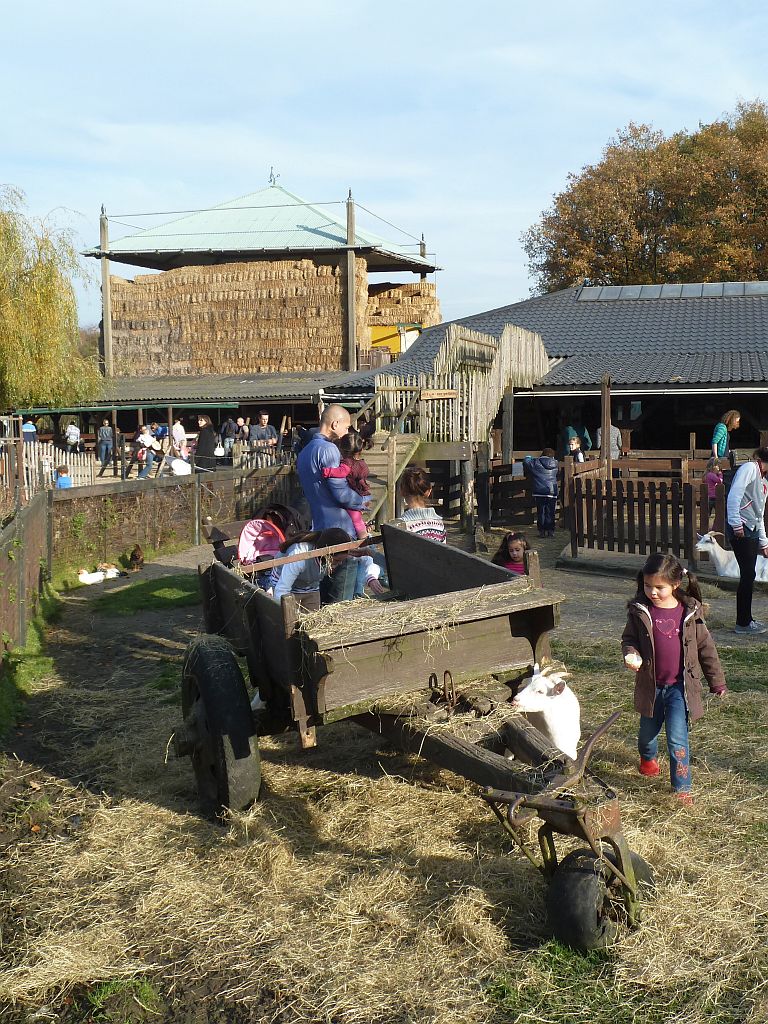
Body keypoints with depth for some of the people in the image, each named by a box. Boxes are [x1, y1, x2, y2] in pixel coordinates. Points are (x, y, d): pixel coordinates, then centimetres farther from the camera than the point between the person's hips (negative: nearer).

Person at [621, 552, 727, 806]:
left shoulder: (690, 611, -7)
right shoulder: (639, 611, -8)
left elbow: (705, 647, 2)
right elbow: (628, 639, 3)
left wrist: (717, 681, 7)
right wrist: (631, 654, -20)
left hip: (680, 686, -2)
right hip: (650, 686, 2)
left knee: (677, 738, -9)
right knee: (648, 731, 21)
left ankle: (682, 787, 5)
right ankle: (648, 757, 53)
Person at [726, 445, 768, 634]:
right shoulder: (750, 468, -4)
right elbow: (734, 495, -18)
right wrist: (736, 524, -24)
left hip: (752, 532, 10)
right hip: (741, 530, -10)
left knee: (748, 576, 10)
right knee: (748, 575, -8)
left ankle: (745, 620, 17)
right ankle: (743, 623, -2)